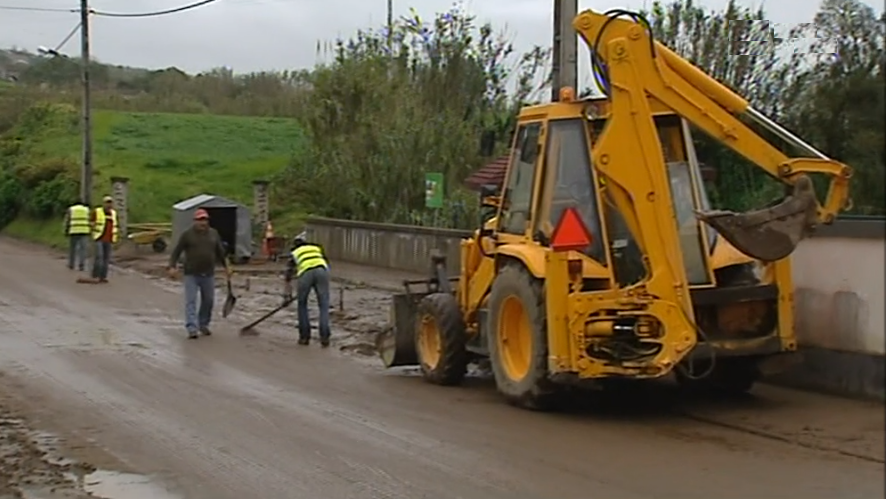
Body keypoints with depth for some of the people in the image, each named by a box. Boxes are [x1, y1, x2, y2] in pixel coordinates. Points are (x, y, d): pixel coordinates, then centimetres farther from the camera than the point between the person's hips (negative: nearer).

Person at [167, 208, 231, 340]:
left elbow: (220, 252, 17)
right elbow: (176, 252, -5)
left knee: (208, 301, 9)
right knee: (190, 301, -9)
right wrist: (172, 267, -17)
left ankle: (203, 325, 26)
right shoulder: (187, 235, -4)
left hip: (208, 274, 4)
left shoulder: (213, 234, 7)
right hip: (191, 275, -4)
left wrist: (226, 266, 18)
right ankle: (192, 329, -15)